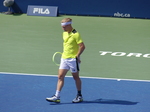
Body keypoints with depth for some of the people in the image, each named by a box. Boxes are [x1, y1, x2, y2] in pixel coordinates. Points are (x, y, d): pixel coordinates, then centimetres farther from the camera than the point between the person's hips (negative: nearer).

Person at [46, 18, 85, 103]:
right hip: (64, 58, 7)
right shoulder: (64, 33, 10)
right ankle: (57, 97, -2)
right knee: (60, 76, 0)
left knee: (76, 77, 6)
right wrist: (64, 53, 15)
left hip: (73, 59, -7)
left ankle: (79, 96, 20)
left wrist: (77, 56, -18)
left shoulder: (75, 34, -15)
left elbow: (82, 46, -18)